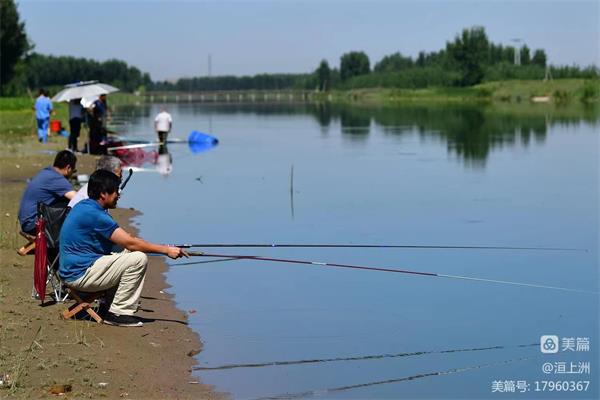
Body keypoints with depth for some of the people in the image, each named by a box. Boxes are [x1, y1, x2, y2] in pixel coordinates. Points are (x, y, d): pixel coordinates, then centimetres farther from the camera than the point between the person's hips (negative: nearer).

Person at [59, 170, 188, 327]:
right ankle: (118, 313, -10)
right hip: (80, 275, -10)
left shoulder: (83, 206, 12)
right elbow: (130, 243, -20)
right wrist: (166, 250, -14)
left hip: (71, 270, 10)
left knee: (129, 254, 18)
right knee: (139, 259, -16)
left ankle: (107, 304, 14)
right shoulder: (94, 214, -20)